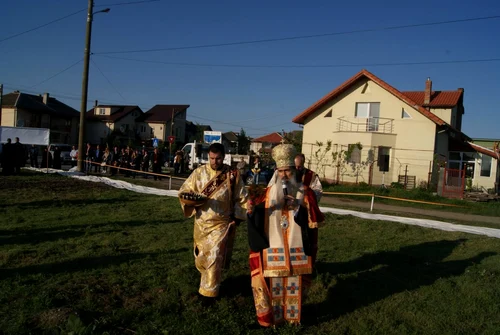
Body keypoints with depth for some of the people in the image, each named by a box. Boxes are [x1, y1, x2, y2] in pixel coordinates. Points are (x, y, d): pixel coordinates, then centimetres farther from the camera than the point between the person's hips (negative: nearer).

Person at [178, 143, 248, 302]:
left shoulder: (233, 175, -6)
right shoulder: (199, 172, -2)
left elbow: (242, 198, 2)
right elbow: (183, 191, 2)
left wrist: (236, 217, -5)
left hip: (221, 223, -3)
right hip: (201, 222, 3)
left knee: (214, 258, -5)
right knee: (201, 257, 16)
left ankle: (209, 291, 10)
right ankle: (208, 280, 43)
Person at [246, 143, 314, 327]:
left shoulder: (303, 192, 4)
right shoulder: (269, 192, 5)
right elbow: (258, 213, -2)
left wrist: (298, 206, -20)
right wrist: (252, 208, -24)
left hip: (295, 247, 0)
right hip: (273, 246, 0)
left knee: (294, 281, 6)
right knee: (273, 280, 3)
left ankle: (293, 314, 25)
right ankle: (273, 314, 21)